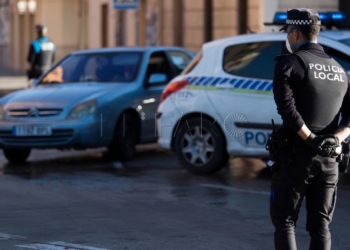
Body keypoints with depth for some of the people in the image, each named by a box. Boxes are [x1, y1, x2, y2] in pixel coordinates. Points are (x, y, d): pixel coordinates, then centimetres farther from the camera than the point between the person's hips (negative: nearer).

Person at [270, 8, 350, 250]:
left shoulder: (289, 63, -6)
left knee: (284, 222, 4)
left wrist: (311, 139, -17)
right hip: (329, 158, 5)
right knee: (320, 225, 10)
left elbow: (286, 107, -20)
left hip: (296, 155, -5)